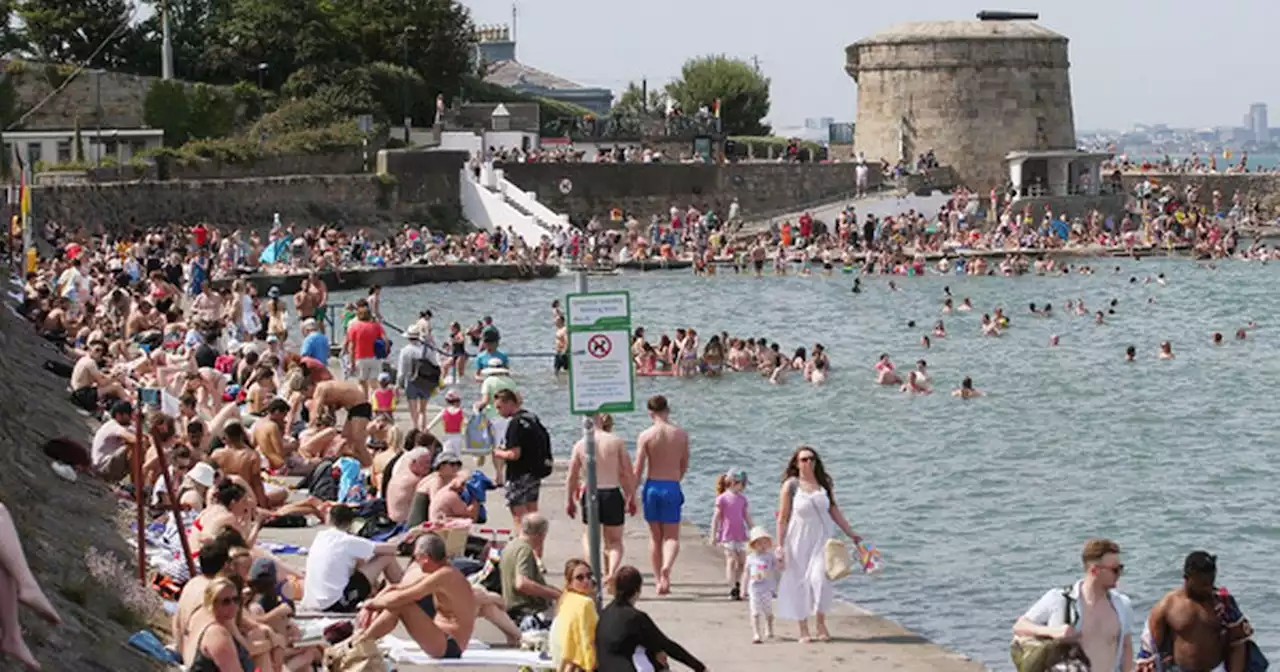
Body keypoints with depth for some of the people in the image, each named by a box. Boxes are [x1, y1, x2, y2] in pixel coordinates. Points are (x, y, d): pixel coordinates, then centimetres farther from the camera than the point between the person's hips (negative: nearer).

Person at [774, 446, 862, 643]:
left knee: (820, 577, -14)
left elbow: (834, 510, 13)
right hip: (798, 540, -2)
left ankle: (821, 623, 1)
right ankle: (804, 630, 12)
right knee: (799, 583, 2)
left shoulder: (824, 484, 4)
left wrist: (851, 533, 14)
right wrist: (780, 546, -6)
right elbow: (782, 518, -4)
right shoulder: (791, 486, -6)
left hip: (821, 538, 2)